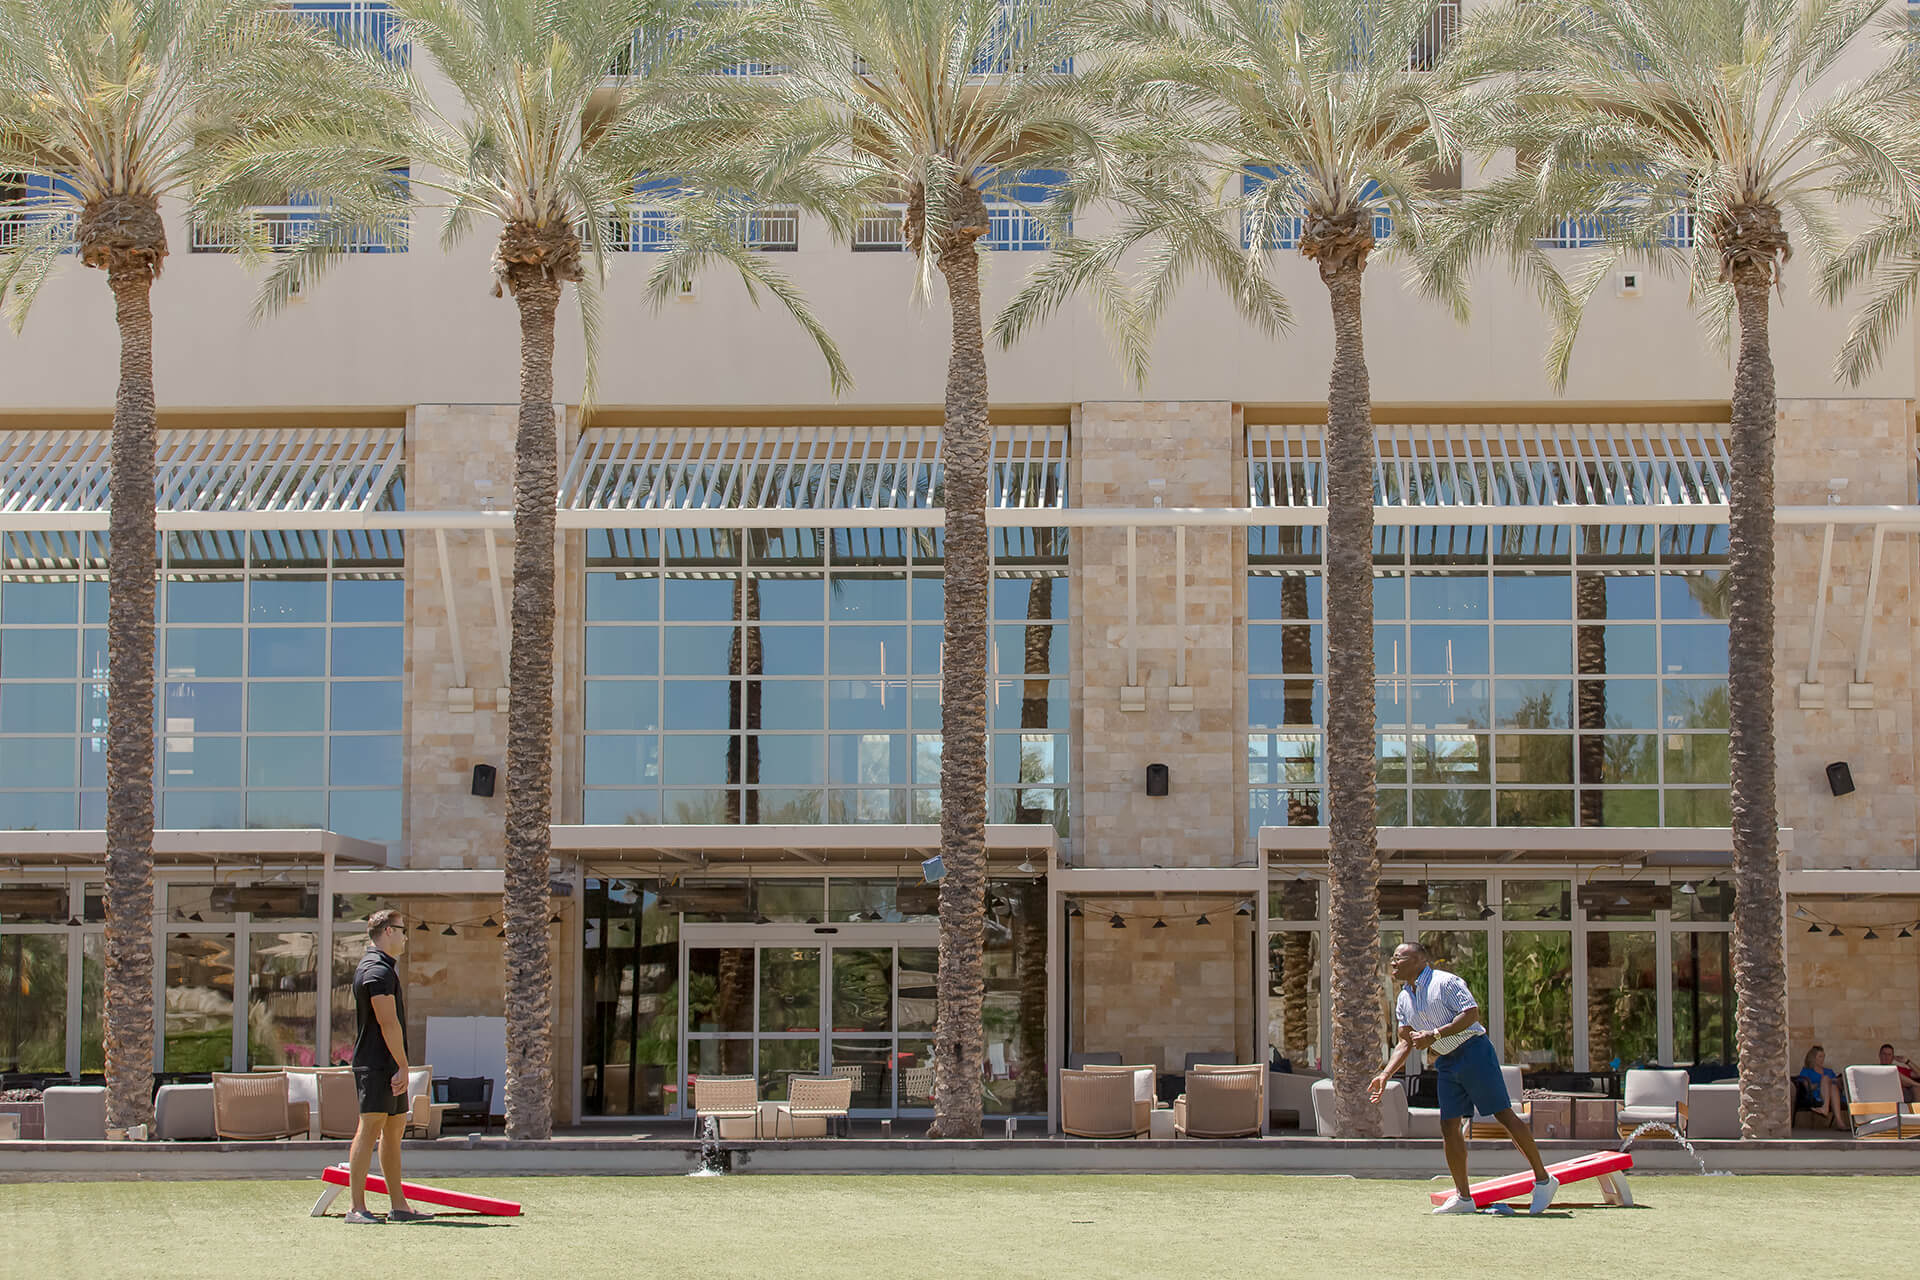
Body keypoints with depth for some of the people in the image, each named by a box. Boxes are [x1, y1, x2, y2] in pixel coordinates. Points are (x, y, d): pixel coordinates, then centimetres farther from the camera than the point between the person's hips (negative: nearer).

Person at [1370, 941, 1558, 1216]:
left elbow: (1471, 1012, -19)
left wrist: (1434, 1034, -24)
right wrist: (1385, 1075, 4)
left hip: (1473, 1051, -8)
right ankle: (1463, 1197, 6)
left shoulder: (1445, 981, -10)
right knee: (1449, 1125, 0)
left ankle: (1543, 1179, -1)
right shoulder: (1403, 999, 13)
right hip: (1445, 1062, 8)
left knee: (1504, 1115, -8)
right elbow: (1405, 1043, 17)